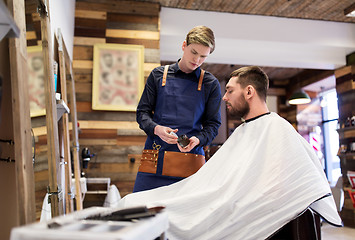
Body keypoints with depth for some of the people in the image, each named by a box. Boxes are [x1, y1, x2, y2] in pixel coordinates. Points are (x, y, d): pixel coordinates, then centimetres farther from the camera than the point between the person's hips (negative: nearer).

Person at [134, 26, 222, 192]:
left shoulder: (211, 84, 8)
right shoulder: (158, 75, 10)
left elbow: (213, 124, 8)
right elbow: (142, 112, 10)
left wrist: (197, 139, -13)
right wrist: (156, 129, -11)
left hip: (190, 163, -1)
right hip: (154, 160, 1)